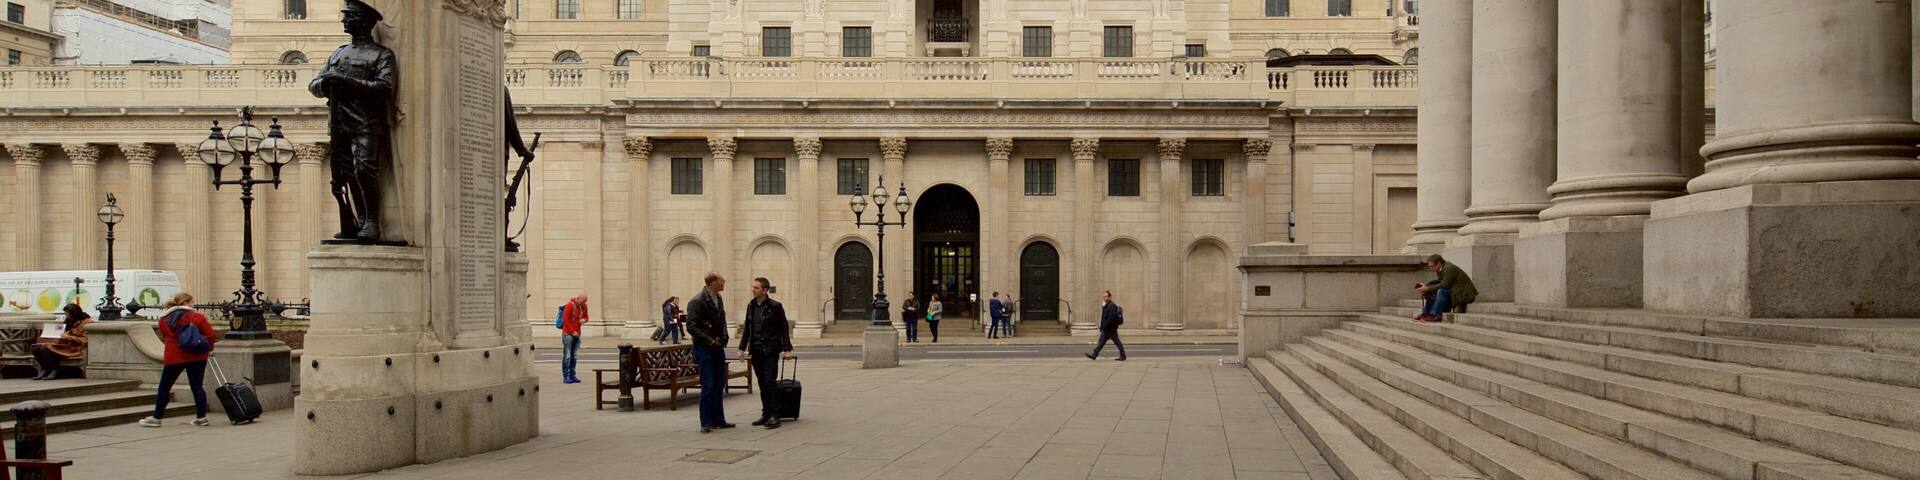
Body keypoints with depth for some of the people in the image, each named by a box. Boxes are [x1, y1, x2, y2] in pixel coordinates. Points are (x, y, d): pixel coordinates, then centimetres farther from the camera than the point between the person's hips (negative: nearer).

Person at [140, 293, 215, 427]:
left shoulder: (164, 319, 6)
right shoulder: (197, 317, -5)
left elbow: (164, 338, 13)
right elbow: (211, 335, -8)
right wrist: (209, 349, 8)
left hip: (173, 357, 1)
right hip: (196, 357, -1)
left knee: (164, 387, 12)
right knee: (197, 387, 4)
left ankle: (156, 418, 16)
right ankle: (201, 417, 4)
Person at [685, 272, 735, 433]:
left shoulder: (719, 299, 10)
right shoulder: (697, 302, -15)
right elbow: (691, 327, -17)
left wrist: (724, 338, 5)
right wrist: (710, 341, -18)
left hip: (718, 348, 8)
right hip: (704, 349, -8)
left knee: (719, 386, 11)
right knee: (708, 386, -5)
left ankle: (718, 420, 19)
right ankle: (706, 423, 2)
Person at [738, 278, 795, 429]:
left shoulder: (775, 306, -7)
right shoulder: (751, 306, 10)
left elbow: (784, 329, -6)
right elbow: (747, 329, 17)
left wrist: (787, 349, -11)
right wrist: (742, 348, 14)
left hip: (770, 351, -6)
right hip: (756, 351, 6)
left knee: (769, 382, -9)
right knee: (762, 384, 9)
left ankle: (775, 415, -4)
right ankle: (766, 414, 15)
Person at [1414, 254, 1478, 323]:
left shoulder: (1449, 268, -21)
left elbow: (1444, 285, -27)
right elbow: (1439, 282, 7)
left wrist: (1427, 288, -24)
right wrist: (1426, 285, -9)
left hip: (1464, 294, -10)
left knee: (1441, 291, -30)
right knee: (1431, 293, 3)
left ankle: (1435, 315, -28)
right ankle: (1425, 314, -5)